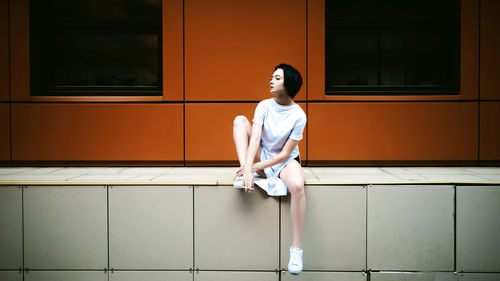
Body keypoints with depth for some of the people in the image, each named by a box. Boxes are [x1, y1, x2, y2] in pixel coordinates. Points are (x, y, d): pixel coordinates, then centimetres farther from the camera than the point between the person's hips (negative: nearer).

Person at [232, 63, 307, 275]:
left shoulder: (299, 116, -15)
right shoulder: (264, 106, -6)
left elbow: (285, 154, -16)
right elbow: (255, 138, -20)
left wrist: (256, 167, -23)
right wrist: (248, 169, -34)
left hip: (284, 162, -4)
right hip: (261, 159, 4)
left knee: (297, 186, -39)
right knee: (240, 120, -13)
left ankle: (296, 248, -27)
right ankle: (244, 173, -25)